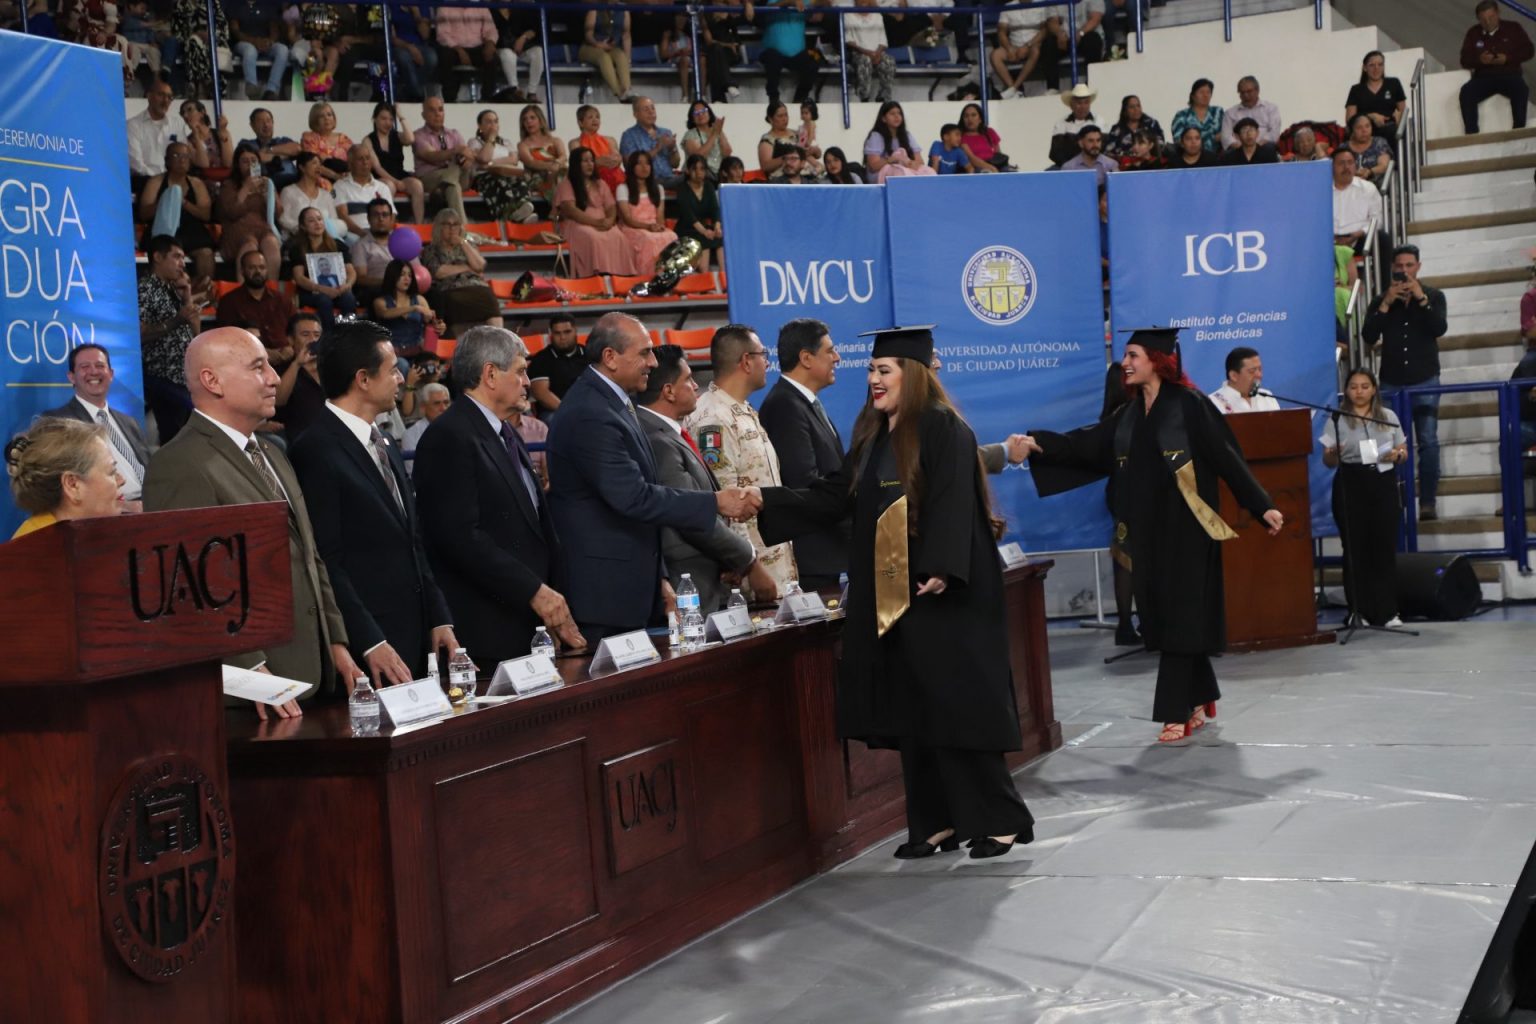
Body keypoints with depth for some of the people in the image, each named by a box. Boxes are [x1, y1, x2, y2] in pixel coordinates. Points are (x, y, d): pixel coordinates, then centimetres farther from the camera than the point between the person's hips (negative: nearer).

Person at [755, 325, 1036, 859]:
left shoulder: (943, 429, -8)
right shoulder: (873, 436, 16)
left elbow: (953, 504, -18)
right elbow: (833, 497, 13)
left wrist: (940, 570, -27)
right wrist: (765, 502, 4)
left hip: (941, 589, -8)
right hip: (891, 594, 8)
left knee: (956, 706, -6)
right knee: (912, 709, 8)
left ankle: (1000, 819, 3)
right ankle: (937, 822, 15)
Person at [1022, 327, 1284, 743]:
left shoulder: (1189, 405, -8)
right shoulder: (1131, 413, 13)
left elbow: (1228, 459, -9)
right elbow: (1088, 444, 6)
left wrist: (1262, 506, -10)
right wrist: (1038, 443, -6)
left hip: (1185, 529, -7)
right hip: (1148, 529, 7)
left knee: (1179, 616, -6)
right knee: (1160, 615, 9)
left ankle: (1178, 712, -2)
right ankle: (1200, 699, 24)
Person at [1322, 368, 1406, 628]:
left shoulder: (1389, 416, 11)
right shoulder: (1337, 420, 3)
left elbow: (1403, 452, 14)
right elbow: (1328, 462, 0)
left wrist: (1396, 455, -9)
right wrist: (1332, 455, -23)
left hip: (1383, 483, 2)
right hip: (1351, 487, -2)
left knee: (1385, 548, 0)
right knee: (1355, 549, -2)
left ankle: (1387, 612, 4)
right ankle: (1359, 611, 3)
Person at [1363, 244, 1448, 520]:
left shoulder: (1434, 296, 6)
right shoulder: (1381, 300, 8)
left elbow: (1439, 329, -10)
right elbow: (1368, 337, -5)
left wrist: (1420, 298, -15)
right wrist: (1386, 303, -12)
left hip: (1425, 381, -1)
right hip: (1392, 382, 1)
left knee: (1428, 442, -7)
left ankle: (1427, 502, -5)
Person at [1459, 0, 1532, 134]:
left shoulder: (1513, 28, 7)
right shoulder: (1473, 33, 11)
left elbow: (1528, 51, 4)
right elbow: (1465, 60, 7)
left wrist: (1507, 58, -14)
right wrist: (1479, 60, -16)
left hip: (1510, 75, -1)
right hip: (1484, 76, 1)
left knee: (1521, 90, -35)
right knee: (1466, 93, -31)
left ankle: (1519, 131, -30)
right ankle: (1472, 134, -32)